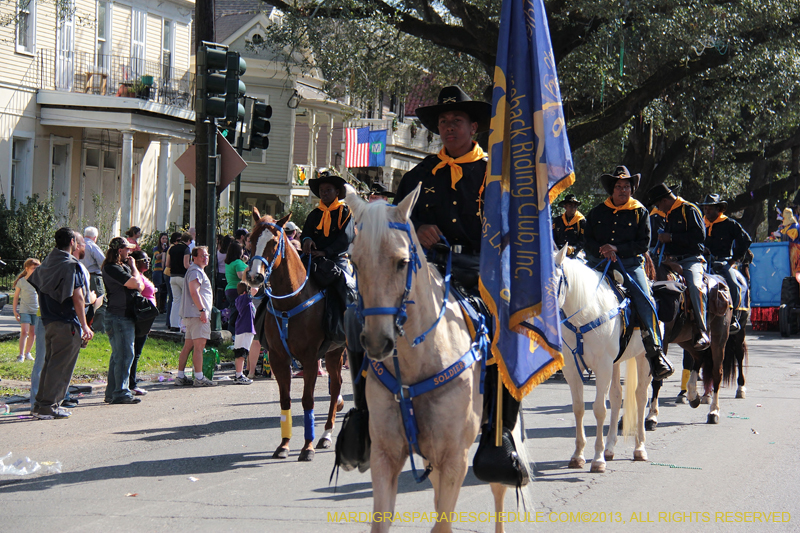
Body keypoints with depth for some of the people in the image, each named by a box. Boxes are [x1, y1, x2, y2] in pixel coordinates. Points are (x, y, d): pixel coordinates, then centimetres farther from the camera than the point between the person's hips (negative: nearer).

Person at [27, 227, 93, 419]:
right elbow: (77, 297, -17)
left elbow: (34, 282, 20)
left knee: (50, 363, 16)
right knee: (61, 366, -3)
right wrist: (84, 325, -15)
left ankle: (40, 404, 17)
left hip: (49, 322, 8)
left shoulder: (47, 262, 10)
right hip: (67, 323, -8)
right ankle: (48, 407, -3)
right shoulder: (71, 265, -13)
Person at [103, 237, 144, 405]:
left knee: (118, 356, 14)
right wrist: (133, 266, -4)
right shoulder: (111, 268, -14)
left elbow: (140, 286, 20)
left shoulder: (123, 266, 18)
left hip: (126, 316, 11)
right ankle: (121, 393, -10)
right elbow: (135, 282, -19)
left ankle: (112, 393, 20)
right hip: (118, 317, -11)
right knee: (124, 355, -11)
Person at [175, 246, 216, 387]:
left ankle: (180, 377, 11)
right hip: (197, 314, -11)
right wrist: (202, 310, -24)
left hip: (191, 314, 11)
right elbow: (194, 292, -21)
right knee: (199, 345, -11)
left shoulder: (198, 271, 24)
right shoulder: (195, 271, -10)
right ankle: (199, 378, -14)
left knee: (188, 346, 10)